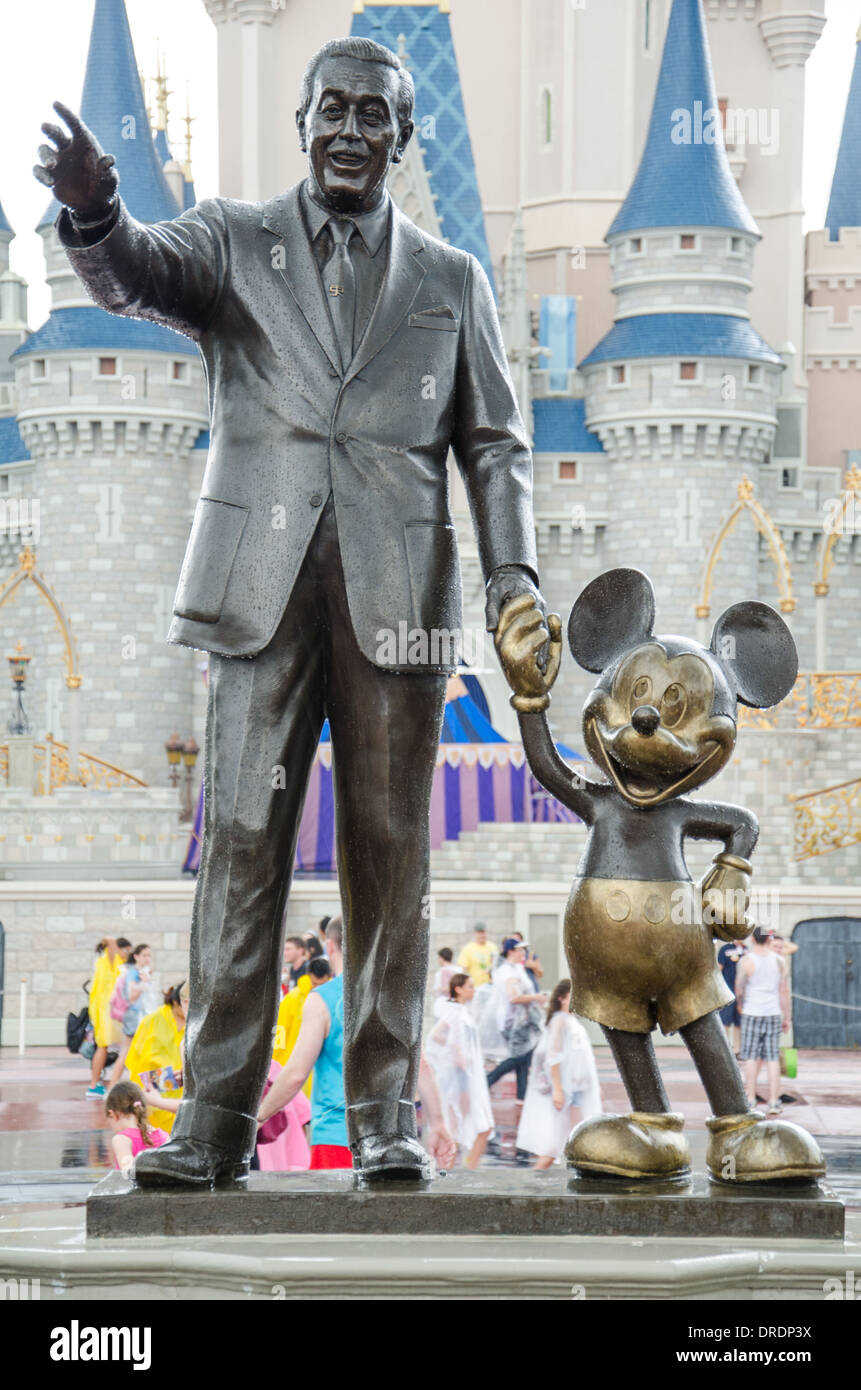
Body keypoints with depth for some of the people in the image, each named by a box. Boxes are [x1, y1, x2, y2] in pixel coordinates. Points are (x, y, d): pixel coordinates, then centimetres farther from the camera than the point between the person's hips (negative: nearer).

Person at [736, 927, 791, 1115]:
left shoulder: (746, 962, -8)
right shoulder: (778, 961, 4)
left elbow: (739, 990, -7)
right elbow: (784, 991, 5)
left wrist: (741, 1005, 15)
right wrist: (786, 1017, 11)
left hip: (752, 1013, -3)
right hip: (773, 1013, 3)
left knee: (751, 1057, 5)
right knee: (773, 1058, 4)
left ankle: (750, 1099, 5)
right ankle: (773, 1101, 2)